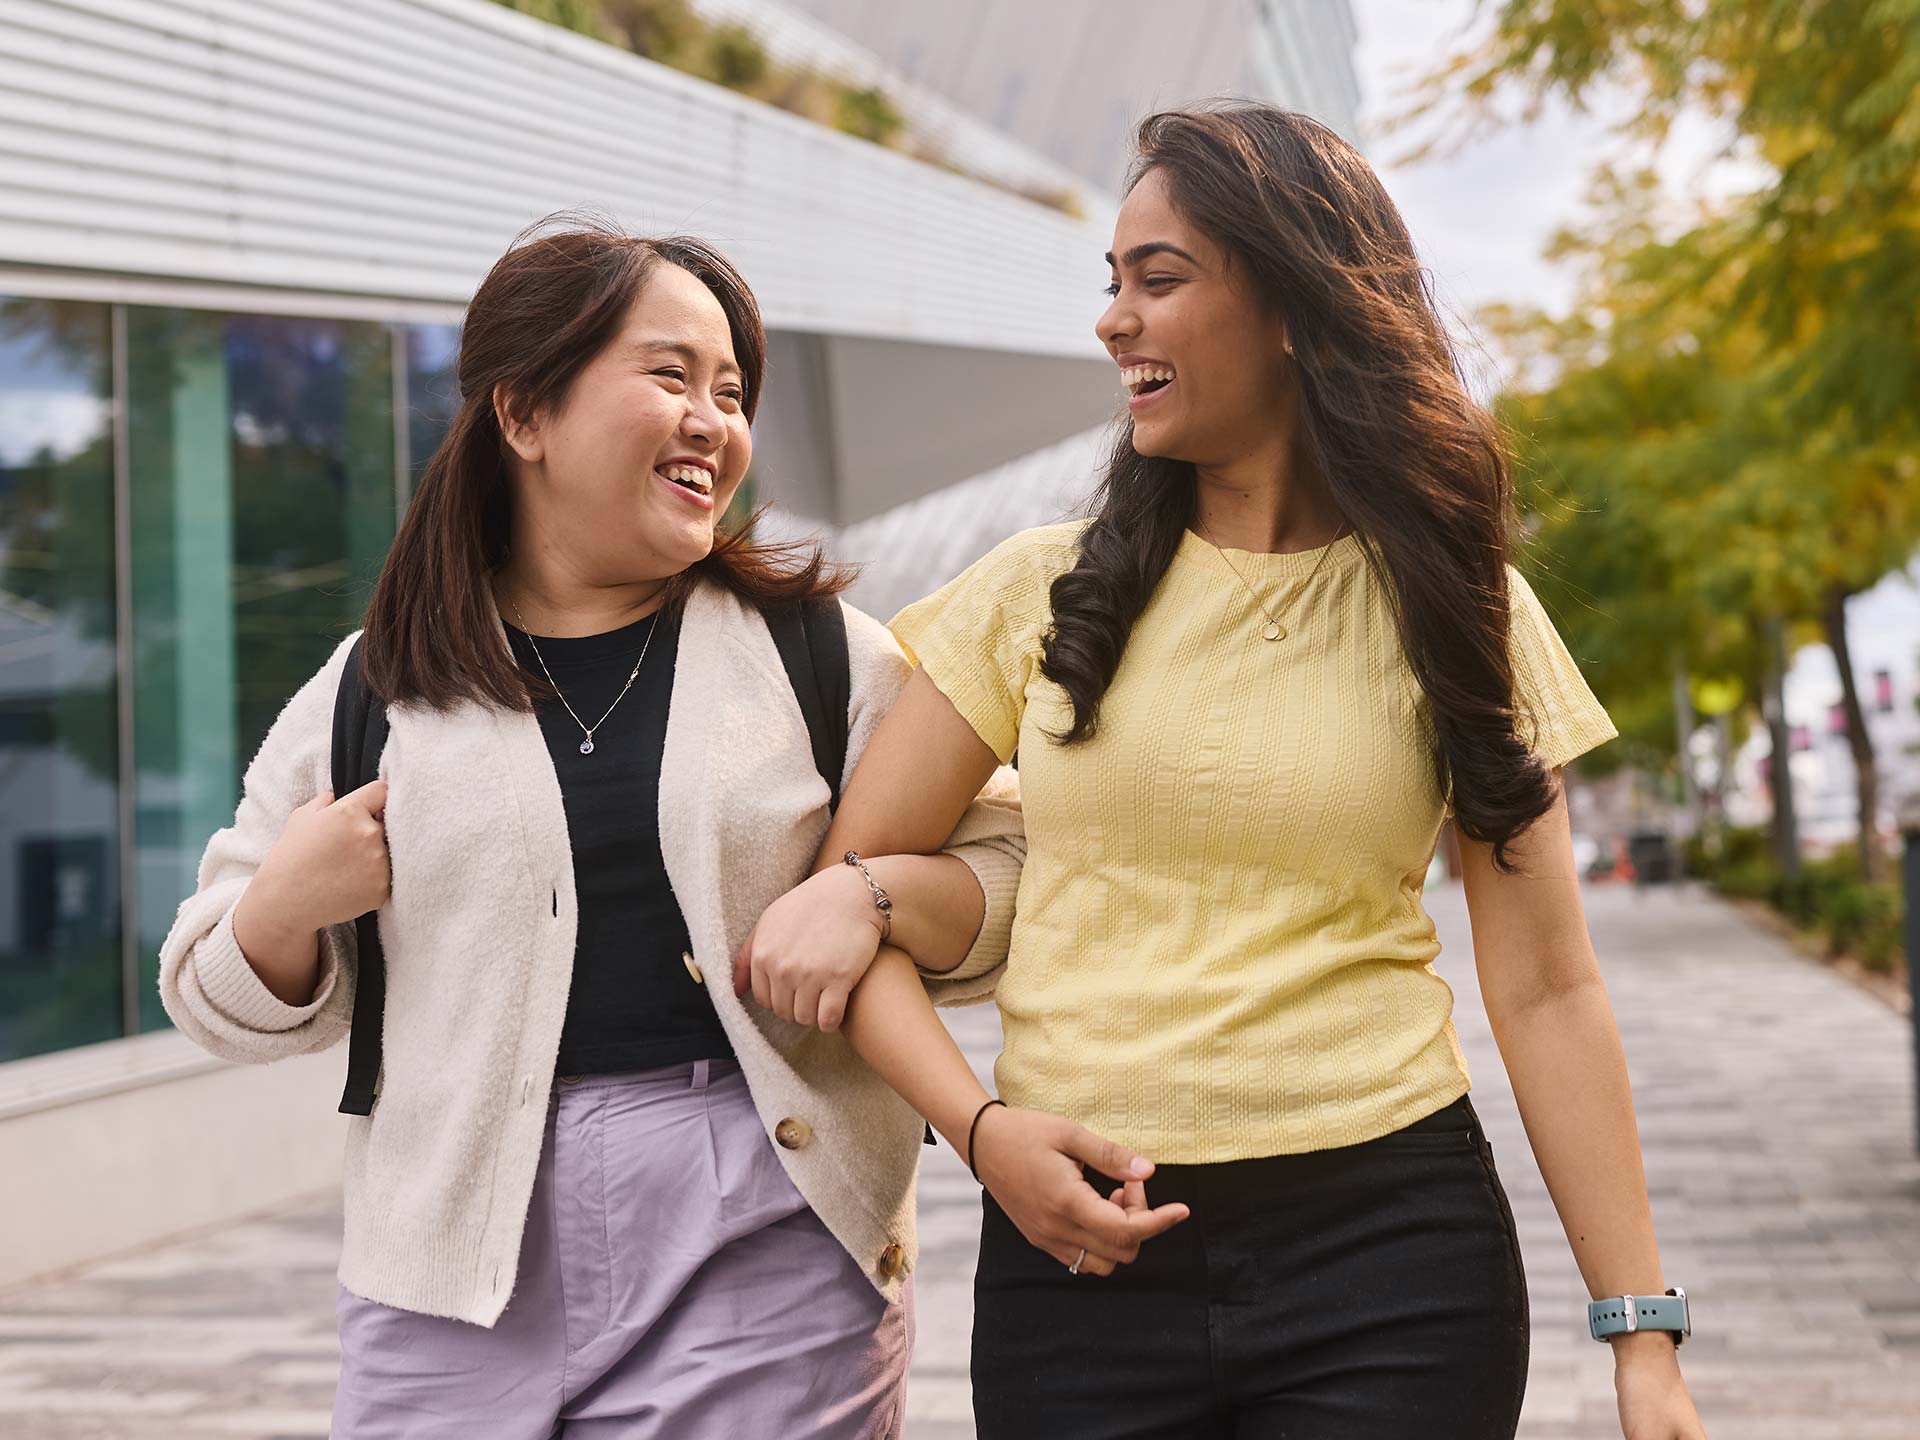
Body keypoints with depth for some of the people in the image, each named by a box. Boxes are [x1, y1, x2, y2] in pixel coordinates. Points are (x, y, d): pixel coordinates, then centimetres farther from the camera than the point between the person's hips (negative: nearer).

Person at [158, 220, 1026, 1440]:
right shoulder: (369, 698, 7)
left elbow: (1006, 865, 6)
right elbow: (234, 1007, 13)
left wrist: (867, 895, -13)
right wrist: (286, 901, -8)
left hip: (764, 1255, -1)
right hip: (457, 1276, 1)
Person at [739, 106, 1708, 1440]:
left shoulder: (1451, 609, 3)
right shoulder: (1044, 592, 4)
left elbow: (1547, 991, 0)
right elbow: (848, 886, 5)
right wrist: (981, 1124, -11)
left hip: (1391, 1247, -1)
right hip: (1080, 1250, 1)